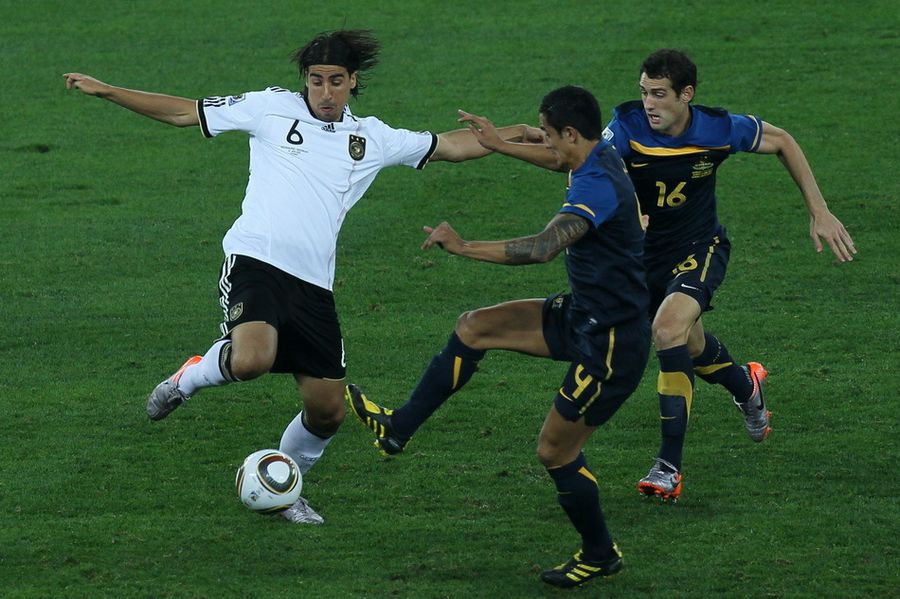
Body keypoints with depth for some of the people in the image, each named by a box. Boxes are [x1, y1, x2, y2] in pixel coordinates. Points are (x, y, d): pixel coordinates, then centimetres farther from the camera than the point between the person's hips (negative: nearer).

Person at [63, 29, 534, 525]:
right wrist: (105, 91, 6)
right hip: (255, 260, -5)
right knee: (252, 360, -33)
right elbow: (184, 113, 10)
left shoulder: (372, 139, 16)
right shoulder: (272, 108, 7)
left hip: (313, 283, 5)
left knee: (328, 410, 4)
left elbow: (450, 146, 24)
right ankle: (191, 377, 2)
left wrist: (515, 134, 18)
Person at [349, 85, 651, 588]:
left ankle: (600, 555, 22)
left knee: (556, 450, 1)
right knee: (476, 327, 6)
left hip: (611, 339, -10)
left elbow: (544, 247, -42)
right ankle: (398, 429, 12)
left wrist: (465, 247, -38)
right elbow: (550, 158, 28)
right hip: (585, 316, 10)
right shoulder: (602, 156, 2)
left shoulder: (597, 187, -29)